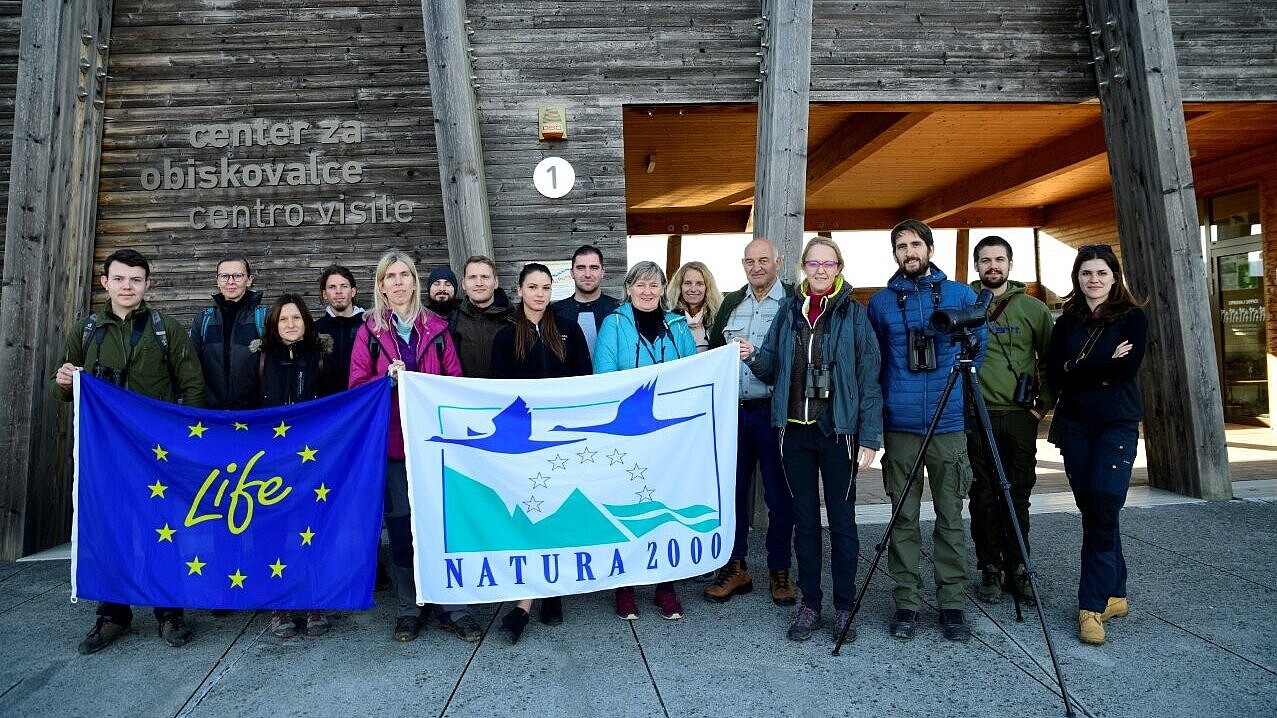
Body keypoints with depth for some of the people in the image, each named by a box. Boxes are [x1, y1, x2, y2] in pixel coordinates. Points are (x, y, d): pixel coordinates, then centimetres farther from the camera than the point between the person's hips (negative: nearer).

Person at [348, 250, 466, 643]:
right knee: (401, 524, 4)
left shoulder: (436, 328, 8)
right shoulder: (370, 331, 8)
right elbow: (357, 385, 4)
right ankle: (409, 607, 19)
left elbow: (455, 380, 7)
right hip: (392, 439, 0)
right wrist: (388, 376, -13)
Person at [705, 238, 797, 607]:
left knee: (779, 494, 5)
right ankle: (735, 568, 24)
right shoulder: (731, 303, 14)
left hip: (774, 411, -4)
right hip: (733, 411, 4)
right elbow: (713, 352, 17)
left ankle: (780, 571, 21)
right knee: (731, 489, 9)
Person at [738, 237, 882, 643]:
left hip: (838, 431, -3)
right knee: (804, 519, 10)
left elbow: (869, 378, -5)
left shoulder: (854, 314, -2)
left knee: (842, 520, 6)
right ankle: (809, 604, 22)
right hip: (795, 430, 3)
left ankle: (843, 607, 20)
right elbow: (774, 370, 12)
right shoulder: (788, 311, 8)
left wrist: (869, 438, -10)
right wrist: (753, 358, -11)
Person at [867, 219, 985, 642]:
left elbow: (979, 347, 17)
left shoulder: (960, 296, 7)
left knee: (951, 517, 5)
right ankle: (907, 602, 13)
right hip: (899, 425, 0)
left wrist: (959, 385, 12)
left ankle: (952, 603, 16)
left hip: (950, 423, 0)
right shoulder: (880, 302, 7)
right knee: (904, 518, 4)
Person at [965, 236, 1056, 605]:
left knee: (1018, 496, 7)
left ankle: (1017, 569, 19)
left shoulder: (1033, 308, 7)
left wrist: (1043, 405, 2)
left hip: (1021, 416, 1)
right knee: (984, 498, 4)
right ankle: (990, 570, 14)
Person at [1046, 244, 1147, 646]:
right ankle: (1114, 594, 18)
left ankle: (1092, 604, -6)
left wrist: (1078, 369, -8)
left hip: (1118, 424, -3)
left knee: (1102, 510, -12)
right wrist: (1102, 369, -10)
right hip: (1075, 425, 4)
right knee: (1091, 510, 5)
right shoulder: (1066, 322, 11)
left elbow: (1127, 368, -13)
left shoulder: (1132, 318, 2)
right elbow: (1054, 374, -1)